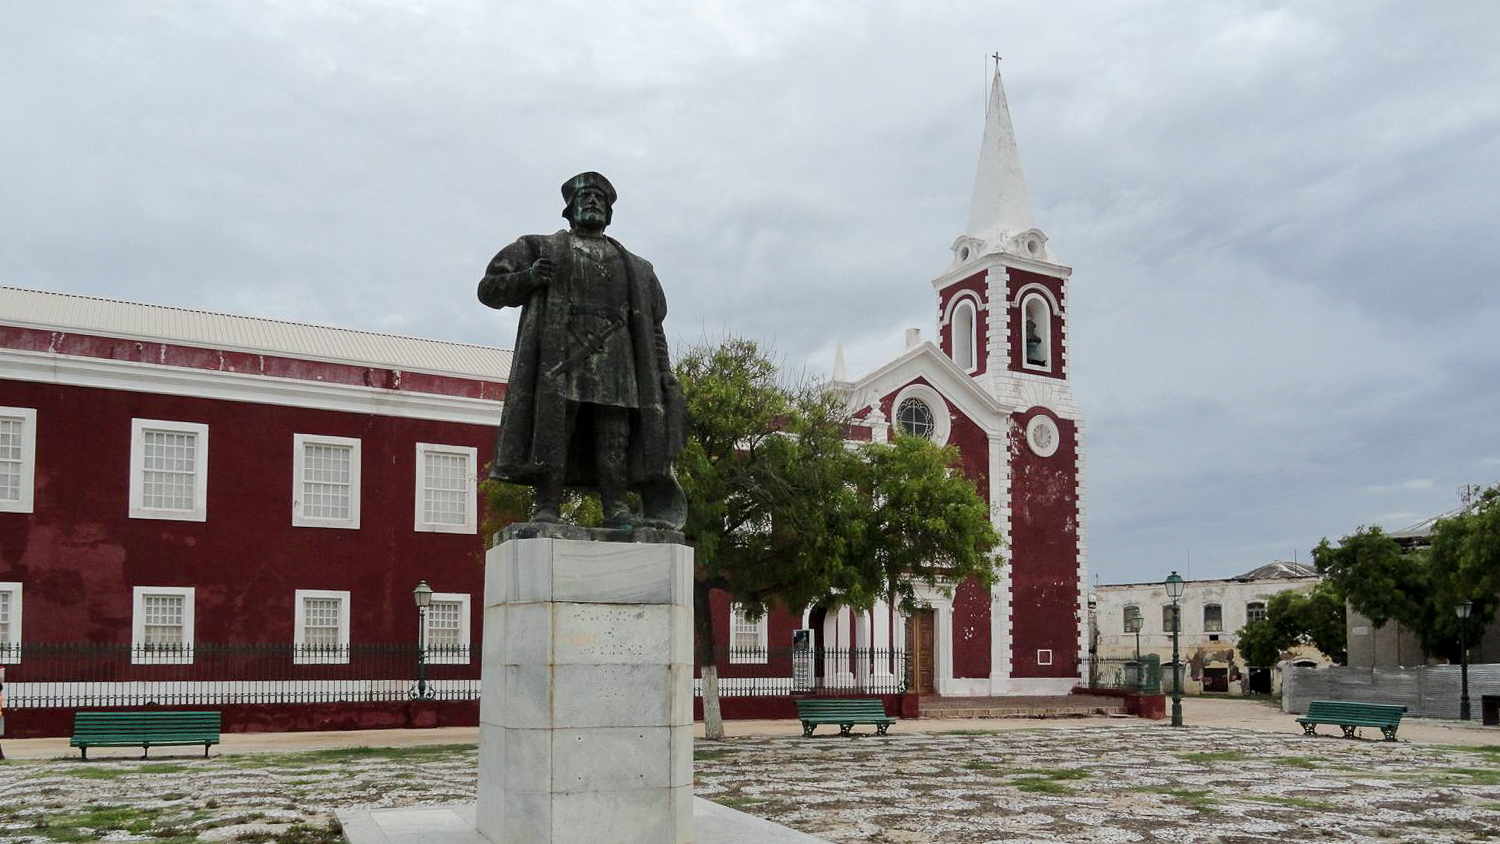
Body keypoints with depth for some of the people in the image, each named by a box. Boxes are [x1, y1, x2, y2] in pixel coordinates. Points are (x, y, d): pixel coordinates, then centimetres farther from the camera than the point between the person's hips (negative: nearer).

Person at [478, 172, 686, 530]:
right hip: (559, 351, -2)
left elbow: (652, 326, 22)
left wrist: (663, 372, 10)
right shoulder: (541, 247, 19)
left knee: (615, 433, -6)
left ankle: (617, 509, -7)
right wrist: (527, 278, -6)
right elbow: (490, 288, 14)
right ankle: (545, 508, -11)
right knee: (552, 426, -11)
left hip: (615, 356, 3)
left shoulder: (636, 268, 27)